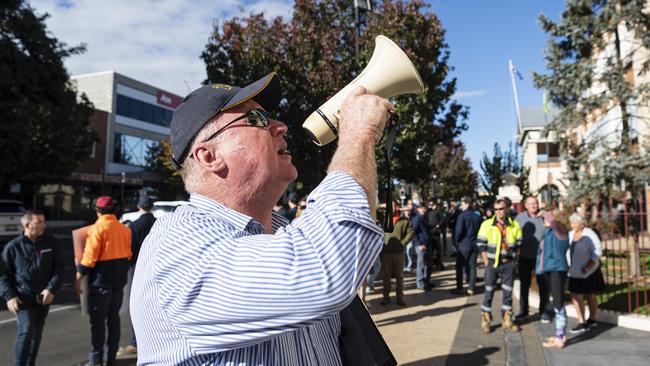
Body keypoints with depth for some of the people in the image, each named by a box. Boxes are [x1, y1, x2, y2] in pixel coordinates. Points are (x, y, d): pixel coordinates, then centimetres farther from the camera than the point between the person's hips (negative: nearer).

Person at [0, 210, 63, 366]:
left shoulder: (50, 243, 2)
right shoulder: (13, 247, -4)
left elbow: (58, 268, 3)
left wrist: (51, 289, -9)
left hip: (43, 298, 3)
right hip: (23, 298, -3)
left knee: (37, 333, 11)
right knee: (26, 331, -15)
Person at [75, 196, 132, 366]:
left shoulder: (98, 228, -13)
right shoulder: (124, 229, 7)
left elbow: (89, 257, -16)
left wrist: (78, 277, -9)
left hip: (101, 280, -6)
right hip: (119, 279, 6)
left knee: (98, 320, 2)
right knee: (113, 317, 14)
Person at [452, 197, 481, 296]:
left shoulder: (462, 216, -13)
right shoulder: (477, 216, 5)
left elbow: (458, 231, -17)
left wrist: (457, 240, -2)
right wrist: (475, 238, 15)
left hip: (463, 244, -5)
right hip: (474, 244, 5)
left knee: (460, 267, 5)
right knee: (472, 266, 9)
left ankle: (459, 288, 9)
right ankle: (471, 288, 12)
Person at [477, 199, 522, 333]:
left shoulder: (514, 225, 3)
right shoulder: (487, 224, -4)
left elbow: (518, 244, 8)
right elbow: (481, 244, -4)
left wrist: (513, 258, 1)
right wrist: (486, 261, -7)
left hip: (509, 263, 2)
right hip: (492, 263, -2)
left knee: (508, 292, 10)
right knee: (489, 291, 3)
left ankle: (507, 320, 22)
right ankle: (485, 320, 12)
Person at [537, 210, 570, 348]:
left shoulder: (559, 229, -12)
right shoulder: (548, 231, 14)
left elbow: (553, 220, -33)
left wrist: (544, 212, -16)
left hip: (558, 270, -10)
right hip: (549, 270, 10)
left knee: (558, 303, -5)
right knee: (557, 302, 17)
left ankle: (559, 338, 1)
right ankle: (561, 334, 28)